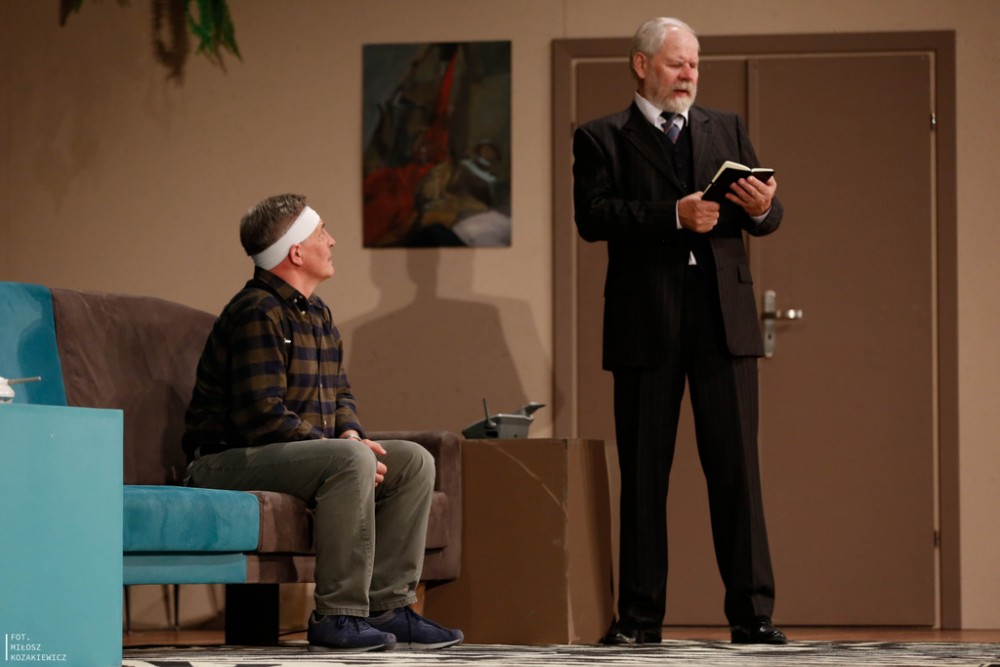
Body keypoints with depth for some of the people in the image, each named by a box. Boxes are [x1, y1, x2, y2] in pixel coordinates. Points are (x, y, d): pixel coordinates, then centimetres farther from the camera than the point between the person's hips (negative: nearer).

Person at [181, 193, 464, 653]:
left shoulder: (316, 313, 15)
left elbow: (340, 394, 23)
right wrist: (347, 447, -21)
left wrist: (350, 433, -2)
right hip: (230, 460, -10)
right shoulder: (258, 313, -17)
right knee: (352, 461, -34)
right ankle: (338, 617, -32)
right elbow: (262, 417, -24)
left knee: (414, 461, 0)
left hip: (295, 453, 10)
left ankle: (388, 606, -4)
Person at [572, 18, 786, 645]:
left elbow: (767, 214, 12)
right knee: (643, 472, 3)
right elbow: (594, 216, -8)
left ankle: (752, 613, -2)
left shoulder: (728, 128, 18)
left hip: (724, 315, 2)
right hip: (646, 320, -2)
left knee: (736, 465, -3)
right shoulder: (602, 139, 7)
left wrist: (763, 207, -12)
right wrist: (672, 216, -19)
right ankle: (640, 616, 8)